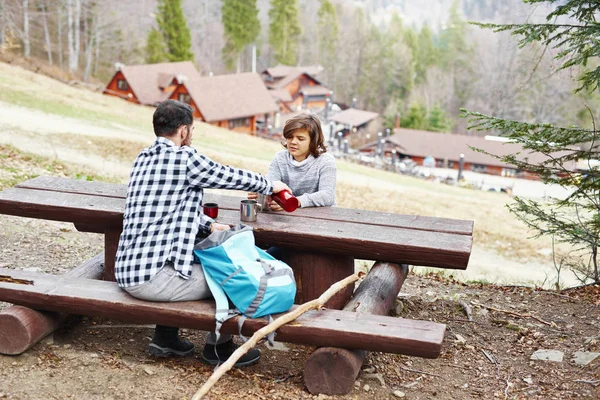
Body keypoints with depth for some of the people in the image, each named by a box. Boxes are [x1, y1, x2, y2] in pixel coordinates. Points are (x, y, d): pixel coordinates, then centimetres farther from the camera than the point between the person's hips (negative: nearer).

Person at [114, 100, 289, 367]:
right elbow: (233, 177, -1)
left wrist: (210, 226, 11)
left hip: (126, 271, 9)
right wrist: (270, 185, 18)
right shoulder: (185, 158, -13)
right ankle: (218, 347, 22)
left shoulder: (143, 158, 13)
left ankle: (165, 336, 32)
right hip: (152, 278, -9)